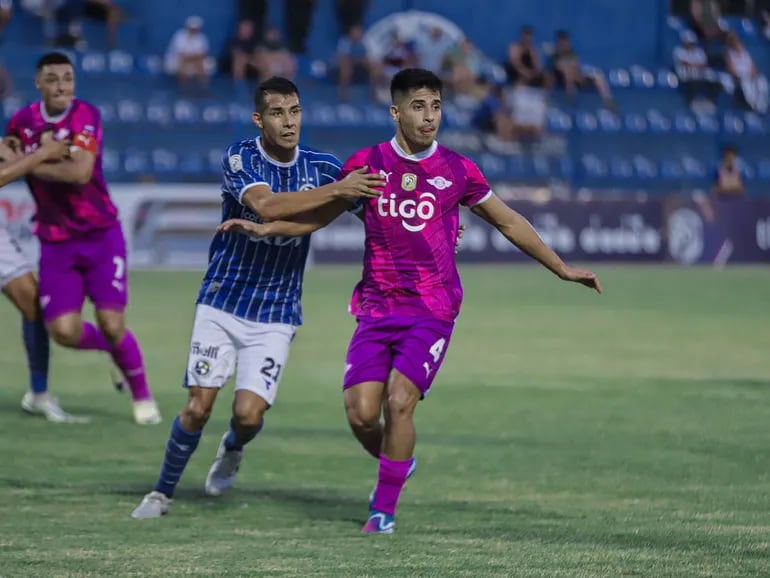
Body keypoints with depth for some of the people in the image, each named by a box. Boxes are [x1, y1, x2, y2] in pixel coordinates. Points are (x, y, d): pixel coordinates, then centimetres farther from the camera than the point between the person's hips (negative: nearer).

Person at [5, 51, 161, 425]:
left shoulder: (85, 116, -12)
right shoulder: (21, 122, 0)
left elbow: (80, 172, -26)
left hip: (101, 236, -3)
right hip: (56, 243, 3)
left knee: (111, 323, -13)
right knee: (64, 331, -11)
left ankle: (141, 395, 13)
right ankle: (115, 348, 23)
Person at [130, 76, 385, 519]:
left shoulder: (322, 167, -1)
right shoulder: (240, 159, -11)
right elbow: (266, 206, -30)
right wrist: (336, 190, -35)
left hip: (276, 316, 2)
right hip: (222, 304, -1)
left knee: (249, 414, -11)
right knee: (198, 407, -7)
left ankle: (232, 450, 26)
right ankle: (163, 492, 14)